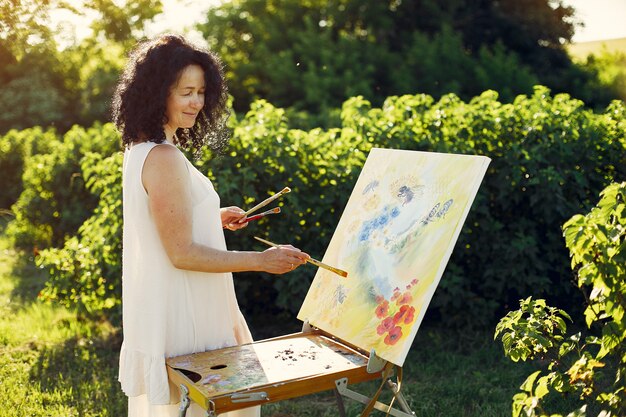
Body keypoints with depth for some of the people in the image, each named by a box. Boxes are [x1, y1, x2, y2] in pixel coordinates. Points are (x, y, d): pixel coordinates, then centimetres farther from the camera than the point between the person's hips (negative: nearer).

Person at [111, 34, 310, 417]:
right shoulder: (164, 159, -23)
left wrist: (213, 217, 15)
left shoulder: (140, 150, 8)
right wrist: (262, 260, -23)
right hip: (181, 316, -10)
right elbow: (182, 253, -24)